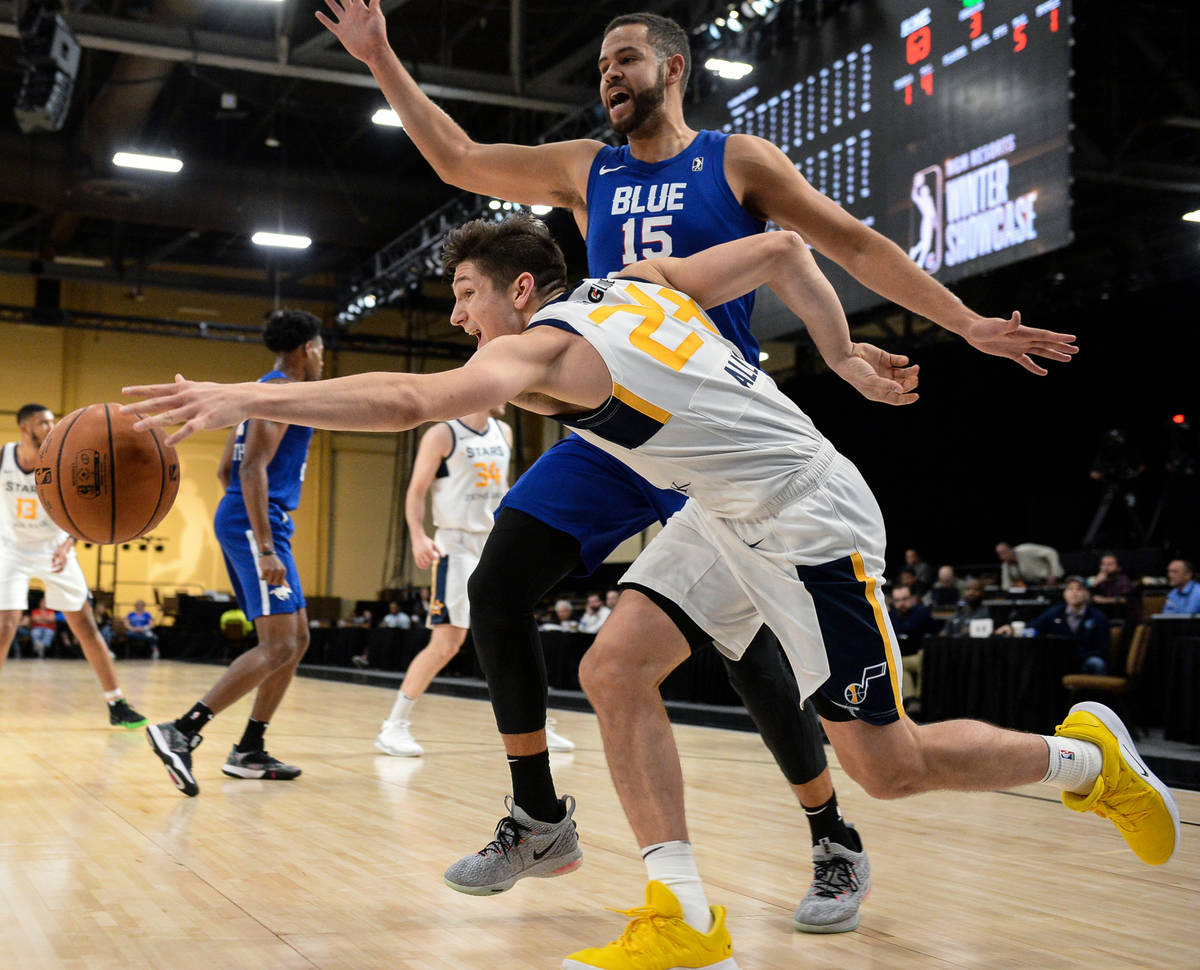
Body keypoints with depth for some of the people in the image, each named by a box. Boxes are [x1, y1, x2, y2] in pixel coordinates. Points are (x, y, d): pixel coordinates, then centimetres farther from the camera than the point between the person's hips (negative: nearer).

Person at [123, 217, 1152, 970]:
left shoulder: (543, 347, -18)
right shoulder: (639, 282, 5)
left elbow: (408, 400, -34)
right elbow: (782, 249, 6)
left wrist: (244, 396, -34)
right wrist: (846, 359, 14)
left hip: (810, 519, -9)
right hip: (731, 514, 9)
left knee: (887, 765, -1)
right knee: (615, 668, -4)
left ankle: (1087, 753, 23)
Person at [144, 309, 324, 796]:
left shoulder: (265, 390, 21)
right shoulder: (283, 389, -9)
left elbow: (226, 468, 25)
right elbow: (253, 467, -21)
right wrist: (266, 550, -26)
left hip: (247, 521, 11)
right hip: (256, 524, -11)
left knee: (297, 640, 13)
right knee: (278, 646, -16)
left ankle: (249, 752, 14)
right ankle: (181, 731, -23)